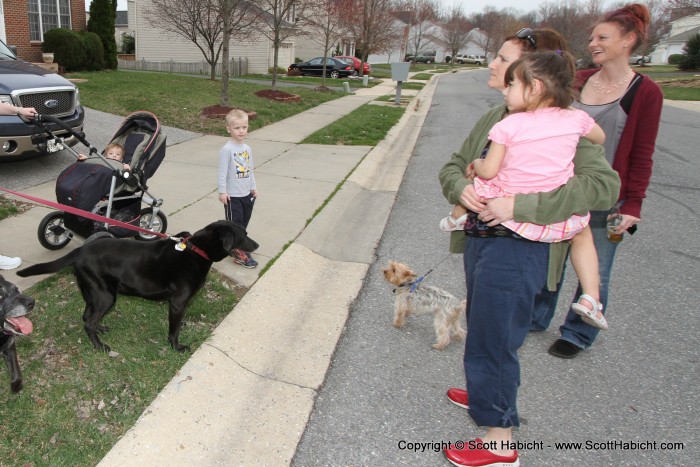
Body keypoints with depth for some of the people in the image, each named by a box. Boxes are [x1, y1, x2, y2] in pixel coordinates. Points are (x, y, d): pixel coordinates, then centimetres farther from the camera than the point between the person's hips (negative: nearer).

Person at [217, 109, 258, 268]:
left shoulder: (247, 148, 7)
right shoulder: (227, 149, -15)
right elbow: (222, 172, -16)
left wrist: (253, 187, 18)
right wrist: (222, 191, -17)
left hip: (246, 194, 7)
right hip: (232, 195, -7)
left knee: (243, 222, 15)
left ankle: (235, 246, 30)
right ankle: (239, 254, 4)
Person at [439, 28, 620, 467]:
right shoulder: (495, 117, 8)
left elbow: (604, 184, -25)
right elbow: (454, 164, 11)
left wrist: (520, 205, -31)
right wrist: (462, 188, -13)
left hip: (516, 250, -8)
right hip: (479, 239, 8)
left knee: (492, 339, 3)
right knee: (483, 329, 25)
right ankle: (490, 392, 50)